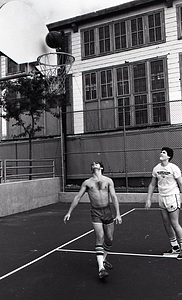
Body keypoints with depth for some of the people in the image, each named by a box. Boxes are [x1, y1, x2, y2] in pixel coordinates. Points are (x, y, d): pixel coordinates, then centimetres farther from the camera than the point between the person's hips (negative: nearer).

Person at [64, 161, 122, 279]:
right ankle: (101, 268, -15)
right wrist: (69, 212, 6)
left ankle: (103, 259, 32)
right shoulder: (87, 183, 6)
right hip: (96, 212, -2)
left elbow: (114, 197, -1)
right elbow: (77, 198, 9)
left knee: (110, 239, 8)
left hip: (107, 211, 2)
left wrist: (118, 214, -9)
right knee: (100, 237, -15)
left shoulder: (108, 181, 6)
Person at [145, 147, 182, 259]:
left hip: (173, 197, -6)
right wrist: (148, 199, 11)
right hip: (162, 198, 6)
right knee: (166, 223, 9)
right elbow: (152, 185, 14)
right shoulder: (156, 169, 5)